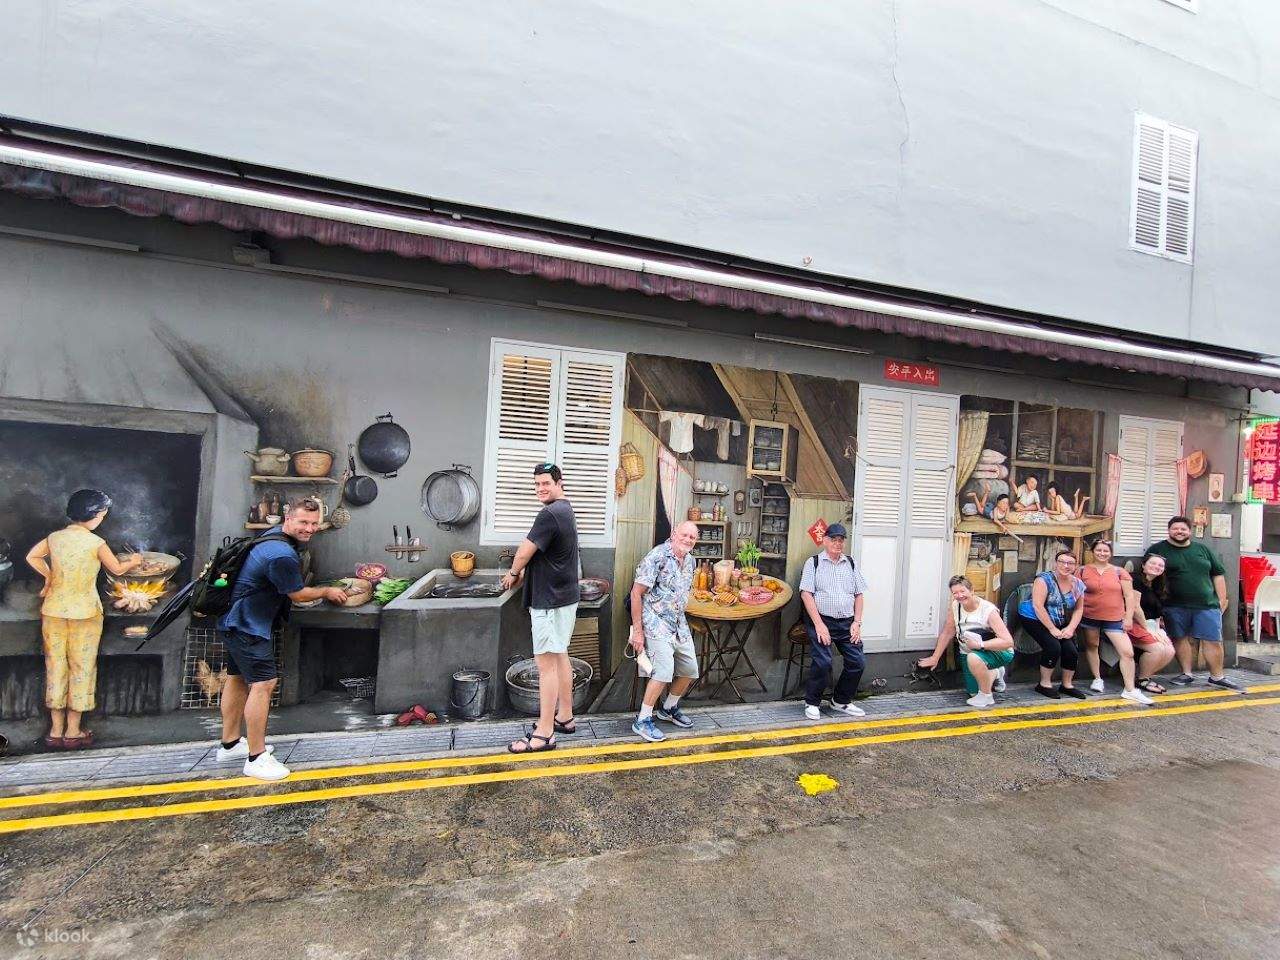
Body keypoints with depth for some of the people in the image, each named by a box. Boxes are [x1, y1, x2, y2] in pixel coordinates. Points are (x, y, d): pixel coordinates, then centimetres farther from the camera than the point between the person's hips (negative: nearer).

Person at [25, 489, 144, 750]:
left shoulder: (54, 538, -1)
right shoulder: (95, 543, -13)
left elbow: (32, 557, 14)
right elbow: (117, 570, 0)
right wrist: (134, 562, 19)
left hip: (54, 610, 5)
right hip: (84, 612, -4)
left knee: (55, 667, 12)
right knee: (81, 668, 6)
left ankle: (56, 731, 18)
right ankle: (73, 732, 12)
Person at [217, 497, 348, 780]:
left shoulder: (274, 533, 3)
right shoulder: (282, 556, -29)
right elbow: (298, 595, -16)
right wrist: (327, 592, 0)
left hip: (235, 621, 11)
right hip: (249, 627, -11)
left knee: (237, 678, 19)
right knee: (263, 683, -11)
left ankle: (230, 745, 33)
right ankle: (256, 759, -4)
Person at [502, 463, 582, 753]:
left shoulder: (549, 514, -20)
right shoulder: (566, 510, 13)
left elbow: (525, 552, -14)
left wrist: (513, 573, 4)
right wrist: (523, 573, 11)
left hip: (549, 599, -10)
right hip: (565, 595, 10)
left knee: (546, 662, -6)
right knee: (560, 656, 17)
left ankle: (544, 733, 0)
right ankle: (565, 717, 28)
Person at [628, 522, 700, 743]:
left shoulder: (690, 561, 8)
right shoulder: (657, 556, -17)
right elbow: (636, 593, -17)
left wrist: (681, 619, 18)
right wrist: (637, 631, -17)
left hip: (679, 624, 8)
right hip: (656, 623, -8)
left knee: (690, 671, 12)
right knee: (664, 670, -19)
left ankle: (669, 708, 35)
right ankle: (642, 721, -5)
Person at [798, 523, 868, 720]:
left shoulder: (851, 564, 15)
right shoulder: (814, 562, 2)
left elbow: (859, 595, 14)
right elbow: (806, 594, -6)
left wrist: (857, 622, 2)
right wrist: (819, 624, -13)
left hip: (847, 623, 5)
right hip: (822, 620, -4)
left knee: (858, 662, -3)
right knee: (822, 662, -18)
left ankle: (841, 701, 19)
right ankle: (812, 703, 4)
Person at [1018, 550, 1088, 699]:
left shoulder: (1077, 584, 1)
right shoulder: (1045, 579, -18)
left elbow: (1078, 609, 8)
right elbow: (1038, 606, -23)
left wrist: (1070, 628, -8)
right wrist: (1052, 629, -21)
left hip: (1060, 624, 6)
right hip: (1034, 619, -6)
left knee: (1071, 650, -9)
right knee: (1053, 646, -22)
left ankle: (1067, 685, 14)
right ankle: (1044, 684, -4)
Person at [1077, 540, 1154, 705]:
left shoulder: (1120, 572, 3)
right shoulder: (1084, 571, 2)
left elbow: (1130, 595, 3)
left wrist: (1129, 617, -3)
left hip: (1115, 618, 0)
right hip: (1089, 617, 0)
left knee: (1127, 652, -7)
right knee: (1092, 646, 11)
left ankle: (1130, 690, 0)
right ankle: (1097, 679, 29)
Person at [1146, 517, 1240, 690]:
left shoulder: (1203, 549, 12)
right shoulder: (1157, 550, 1)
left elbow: (1218, 574, 15)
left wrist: (1222, 599, 9)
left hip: (1207, 605, 2)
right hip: (1175, 607, -2)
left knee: (1213, 641, 3)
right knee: (1181, 639, 4)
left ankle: (1217, 676, 16)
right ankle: (1186, 674, 16)